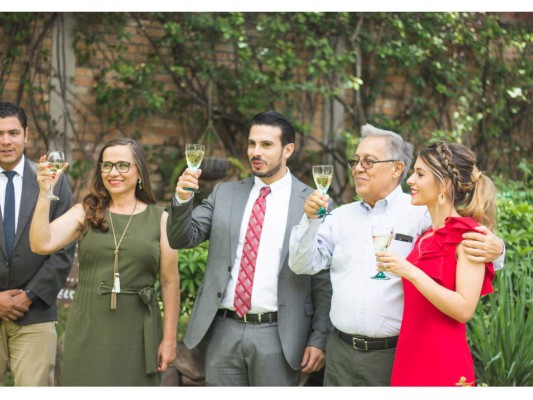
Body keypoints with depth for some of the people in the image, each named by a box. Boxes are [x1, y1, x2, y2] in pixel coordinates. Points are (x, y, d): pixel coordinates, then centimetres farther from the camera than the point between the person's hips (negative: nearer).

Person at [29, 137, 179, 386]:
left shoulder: (159, 219, 2)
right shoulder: (86, 212, 4)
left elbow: (170, 282, 2)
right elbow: (41, 244, -9)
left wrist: (169, 338, 0)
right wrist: (44, 194, -17)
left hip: (137, 333, 0)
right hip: (88, 331, 1)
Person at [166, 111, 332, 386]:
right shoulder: (224, 194, 9)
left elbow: (324, 281, -1)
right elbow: (182, 239, 4)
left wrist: (319, 339, -5)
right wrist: (183, 198, -15)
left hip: (277, 334, -3)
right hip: (223, 330, 3)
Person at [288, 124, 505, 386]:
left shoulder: (422, 214, -4)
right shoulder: (340, 216, 11)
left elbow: (474, 246, -9)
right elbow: (303, 265, 9)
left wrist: (493, 249, -32)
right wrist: (310, 219, -7)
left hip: (395, 354, -4)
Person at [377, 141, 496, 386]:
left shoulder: (467, 235, -10)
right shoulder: (426, 236, 12)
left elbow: (464, 309, -20)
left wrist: (410, 272, -22)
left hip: (442, 365, -7)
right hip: (408, 359, 7)